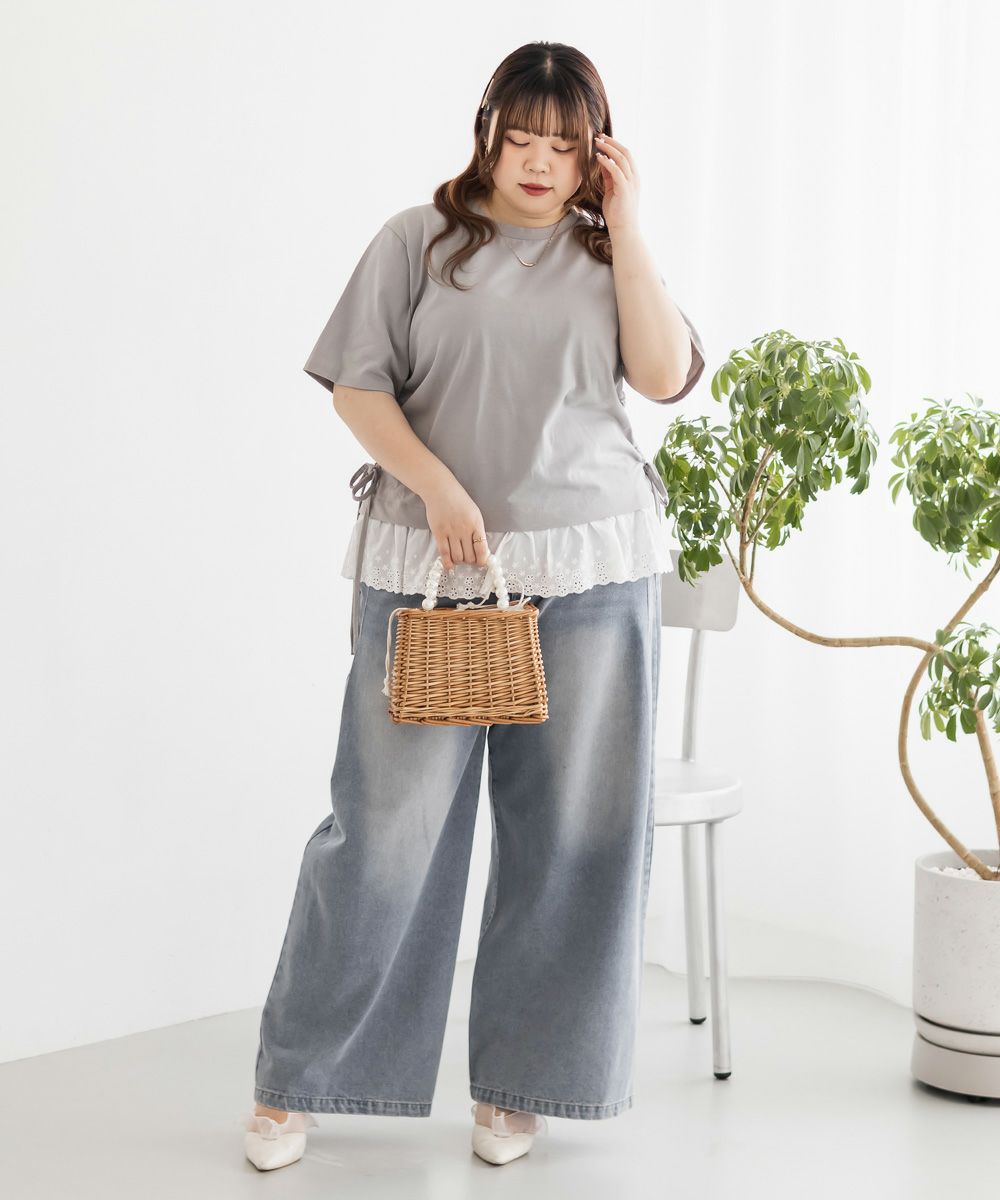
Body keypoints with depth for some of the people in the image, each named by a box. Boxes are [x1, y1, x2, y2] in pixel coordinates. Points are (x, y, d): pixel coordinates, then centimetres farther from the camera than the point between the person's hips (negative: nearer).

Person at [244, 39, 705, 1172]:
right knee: (387, 821, -1)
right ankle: (296, 1077, 15)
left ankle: (515, 1082, 20)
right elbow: (357, 385, 1)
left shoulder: (605, 252, 12)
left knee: (569, 832, 5)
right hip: (430, 567, -2)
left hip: (589, 573, 2)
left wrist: (623, 224, 0)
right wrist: (436, 484, -13)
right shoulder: (420, 239, 5)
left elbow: (664, 376, -1)